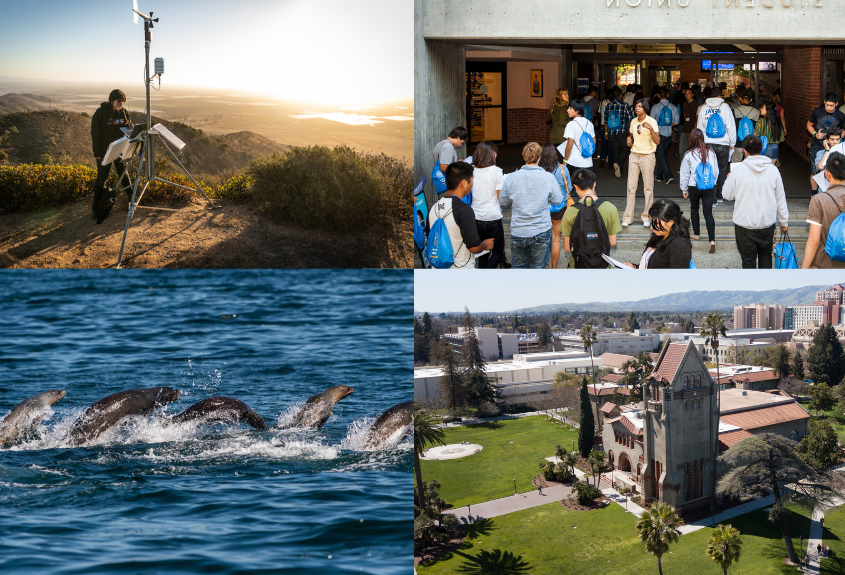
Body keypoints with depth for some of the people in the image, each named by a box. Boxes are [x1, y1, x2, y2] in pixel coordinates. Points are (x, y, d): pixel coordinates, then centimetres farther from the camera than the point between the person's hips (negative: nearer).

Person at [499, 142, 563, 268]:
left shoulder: (511, 178, -6)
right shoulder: (548, 177, -10)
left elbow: (503, 203, 5)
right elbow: (557, 200, 2)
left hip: (518, 233, 1)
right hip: (541, 232, -1)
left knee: (518, 267, 15)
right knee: (538, 267, 10)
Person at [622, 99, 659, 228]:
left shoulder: (651, 121, -6)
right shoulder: (633, 122, 11)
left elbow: (657, 141, -14)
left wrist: (650, 128, -28)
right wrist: (629, 139, 7)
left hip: (647, 156, -5)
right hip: (634, 155, 5)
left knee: (648, 188, 0)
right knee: (631, 187, 2)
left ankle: (647, 217, 8)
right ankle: (627, 217, 5)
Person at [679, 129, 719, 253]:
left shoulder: (688, 155, -8)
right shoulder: (711, 153, -1)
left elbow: (684, 174, -1)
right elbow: (716, 171, 8)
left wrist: (684, 189, 12)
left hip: (694, 187, -1)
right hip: (710, 187, 1)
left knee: (694, 208, 23)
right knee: (708, 213, 0)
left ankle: (696, 233, 33)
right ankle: (712, 239, -13)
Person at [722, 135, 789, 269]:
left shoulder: (738, 170, -12)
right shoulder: (773, 170, -5)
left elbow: (728, 195, 0)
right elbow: (780, 198, 2)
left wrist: (728, 180, 21)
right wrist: (784, 221, 13)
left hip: (744, 224, -2)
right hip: (767, 223, 2)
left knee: (748, 259, 8)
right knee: (765, 255, 19)